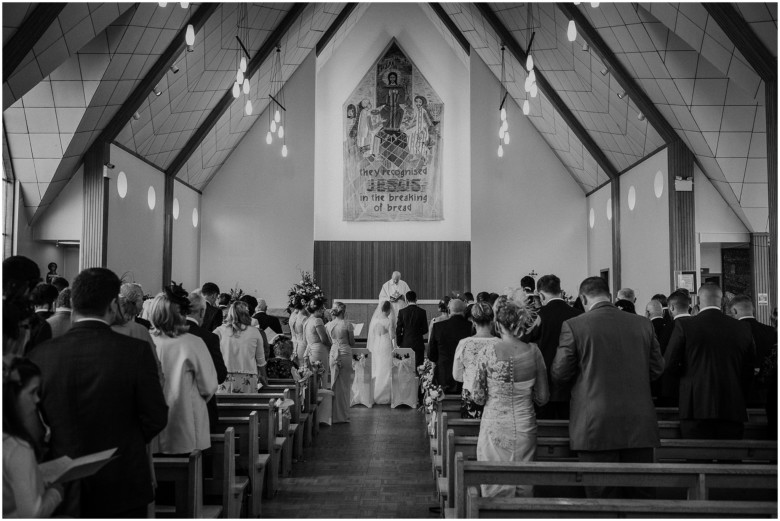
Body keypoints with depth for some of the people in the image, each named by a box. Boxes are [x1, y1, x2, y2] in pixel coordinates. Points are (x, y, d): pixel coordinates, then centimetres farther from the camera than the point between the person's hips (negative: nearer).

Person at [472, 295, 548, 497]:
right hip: (525, 427, 2)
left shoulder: (489, 351, -11)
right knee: (524, 484, 15)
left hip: (495, 426, -2)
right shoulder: (533, 351, -5)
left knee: (494, 489, 9)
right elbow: (543, 398, 1)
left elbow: (478, 397, -6)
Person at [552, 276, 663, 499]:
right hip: (639, 427, 4)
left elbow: (559, 374, -4)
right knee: (641, 495, 14)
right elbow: (657, 368, 10)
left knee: (603, 497, 5)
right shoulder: (643, 324, 3)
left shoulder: (573, 326, -8)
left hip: (596, 427, -4)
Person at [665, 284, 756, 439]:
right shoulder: (743, 328, 4)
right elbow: (749, 370, 10)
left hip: (696, 408, -3)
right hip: (732, 409, 3)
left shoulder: (684, 326, -6)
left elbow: (669, 364, -4)